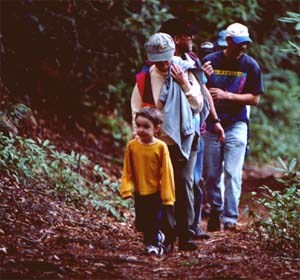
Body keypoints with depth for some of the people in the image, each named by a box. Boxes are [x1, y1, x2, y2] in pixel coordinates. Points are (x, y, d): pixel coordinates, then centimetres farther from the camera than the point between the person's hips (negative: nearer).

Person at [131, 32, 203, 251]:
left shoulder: (185, 74, 4)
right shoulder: (144, 80, 1)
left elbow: (198, 106, 0)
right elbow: (137, 114, 4)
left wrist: (185, 84, -11)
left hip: (184, 141, 0)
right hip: (157, 143, 0)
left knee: (184, 184, -9)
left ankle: (185, 235, -7)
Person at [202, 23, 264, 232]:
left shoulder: (250, 65, -2)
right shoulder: (209, 61, 0)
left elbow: (255, 99, -3)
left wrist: (226, 96, -13)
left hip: (236, 126, -1)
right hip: (211, 125, 1)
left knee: (232, 174, -8)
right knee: (211, 175, 6)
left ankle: (230, 219, -7)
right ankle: (215, 213, 21)